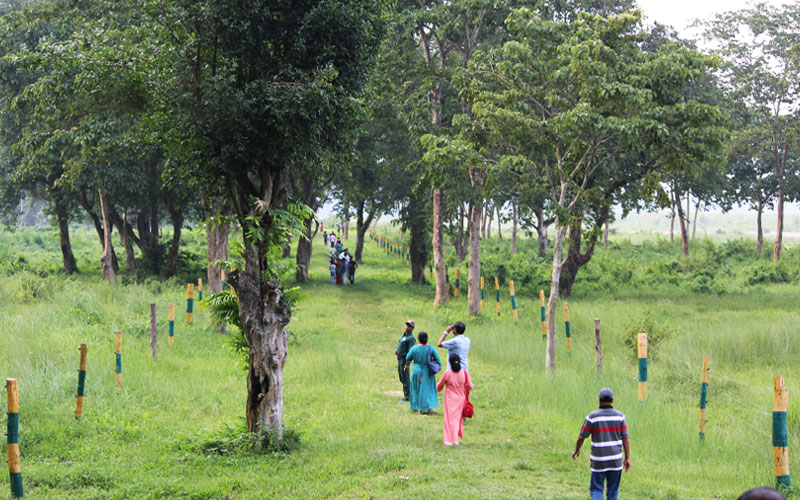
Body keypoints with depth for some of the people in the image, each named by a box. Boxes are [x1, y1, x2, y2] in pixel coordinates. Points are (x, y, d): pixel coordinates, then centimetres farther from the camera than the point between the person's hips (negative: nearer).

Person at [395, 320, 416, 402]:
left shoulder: (411, 338, -15)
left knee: (404, 378, -6)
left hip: (404, 359, -10)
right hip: (400, 358, 10)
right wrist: (397, 350, 7)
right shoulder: (403, 335, 13)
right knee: (401, 377, 18)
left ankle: (407, 397, -1)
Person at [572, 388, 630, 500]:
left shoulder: (592, 417, -8)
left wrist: (576, 450, 16)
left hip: (598, 462, -2)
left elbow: (581, 437, -2)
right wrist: (627, 458, 4)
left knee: (596, 490, 4)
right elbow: (625, 438, -2)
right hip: (615, 461, 2)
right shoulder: (620, 416, -2)